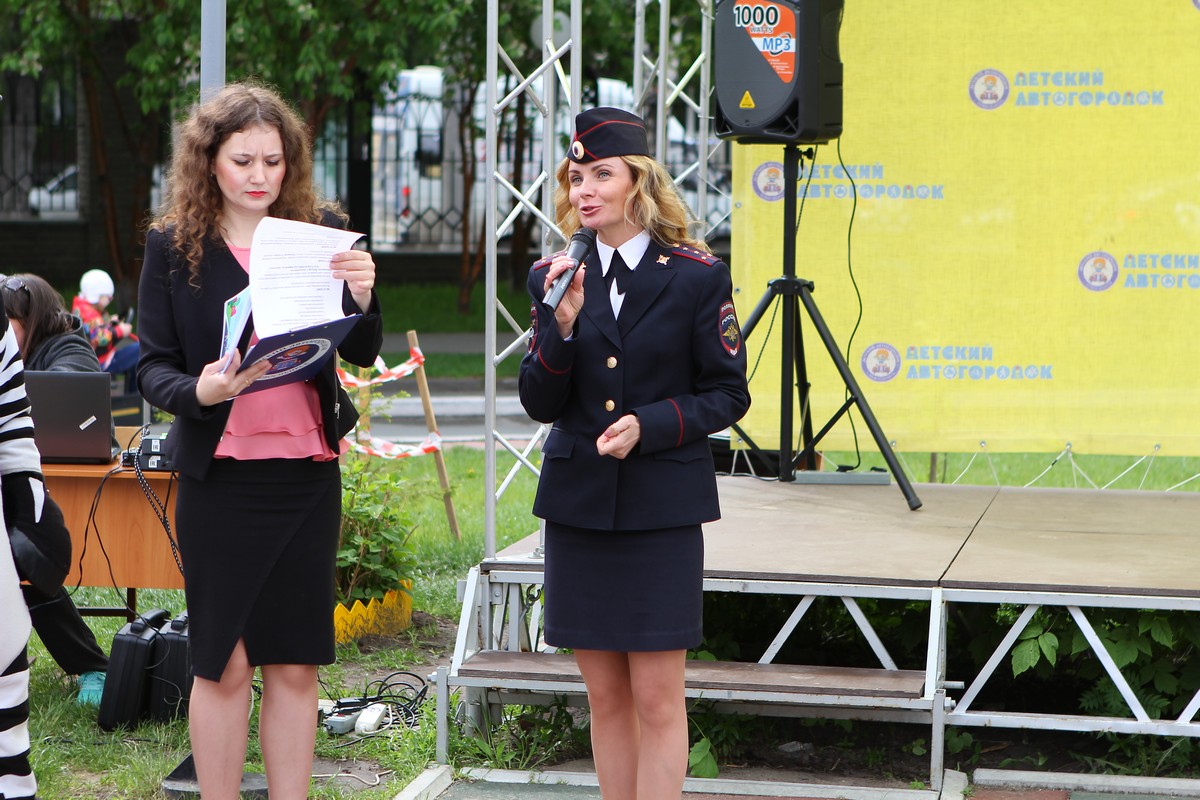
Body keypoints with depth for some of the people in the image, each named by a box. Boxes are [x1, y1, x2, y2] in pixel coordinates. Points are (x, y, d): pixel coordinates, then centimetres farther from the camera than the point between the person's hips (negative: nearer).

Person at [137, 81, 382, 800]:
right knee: (224, 662, 2)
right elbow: (153, 365, -1)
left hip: (308, 470, 2)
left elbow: (363, 353, 1)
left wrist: (362, 296, -20)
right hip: (219, 472, -2)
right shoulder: (173, 245, 0)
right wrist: (198, 391, -22)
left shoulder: (322, 231, 5)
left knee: (296, 662, 7)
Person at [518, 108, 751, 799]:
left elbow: (728, 396, -1)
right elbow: (539, 403, 2)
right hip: (579, 503, 4)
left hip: (663, 508, -3)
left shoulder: (698, 276, -4)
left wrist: (649, 426, -16)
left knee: (658, 697, -3)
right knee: (606, 695, 9)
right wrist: (563, 327, -14)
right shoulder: (556, 277, 6)